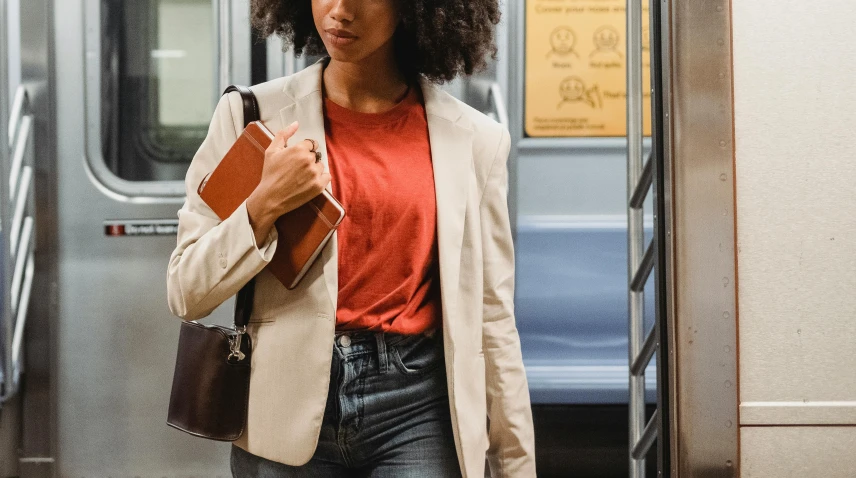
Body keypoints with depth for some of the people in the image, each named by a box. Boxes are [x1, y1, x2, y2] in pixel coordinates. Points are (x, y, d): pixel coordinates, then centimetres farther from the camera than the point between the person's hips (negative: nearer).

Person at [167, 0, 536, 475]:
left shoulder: (473, 138, 1)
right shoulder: (253, 114, 0)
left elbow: (493, 320, 4)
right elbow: (187, 294, 0)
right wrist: (265, 204, -15)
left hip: (416, 405, 0)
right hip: (288, 407, 1)